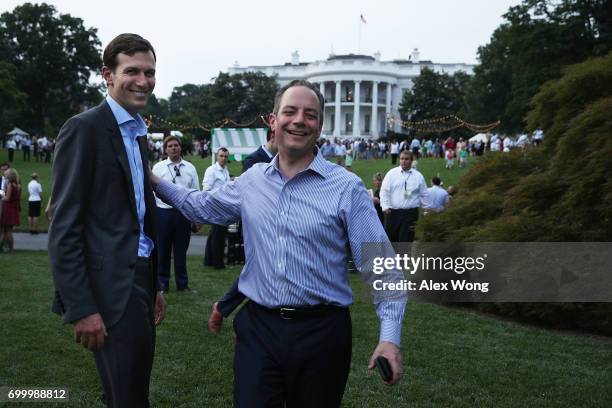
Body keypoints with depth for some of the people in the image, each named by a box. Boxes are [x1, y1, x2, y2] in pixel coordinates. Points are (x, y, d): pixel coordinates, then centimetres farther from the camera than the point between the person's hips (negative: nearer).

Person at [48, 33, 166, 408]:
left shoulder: (139, 133, 14)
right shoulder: (84, 129, -11)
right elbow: (64, 226, -16)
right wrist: (81, 308, -19)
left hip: (140, 281, 8)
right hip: (109, 289, -8)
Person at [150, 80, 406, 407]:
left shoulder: (347, 188, -8)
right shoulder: (251, 181, 6)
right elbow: (203, 207, 25)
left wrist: (390, 335, -17)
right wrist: (155, 183, 18)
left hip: (321, 331, -2)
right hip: (257, 328, 3)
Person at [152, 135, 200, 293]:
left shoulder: (190, 168, 6)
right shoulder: (158, 167, 2)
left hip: (184, 213, 1)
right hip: (163, 213, -1)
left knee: (181, 251, 10)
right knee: (163, 251, 7)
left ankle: (182, 284, 21)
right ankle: (162, 284, 20)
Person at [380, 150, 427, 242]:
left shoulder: (418, 176, 6)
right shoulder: (392, 173, 3)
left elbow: (424, 195, 11)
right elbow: (384, 191, -1)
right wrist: (385, 206, -14)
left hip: (410, 214, 0)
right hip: (392, 212, 0)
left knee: (406, 240, -1)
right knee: (390, 238, 7)